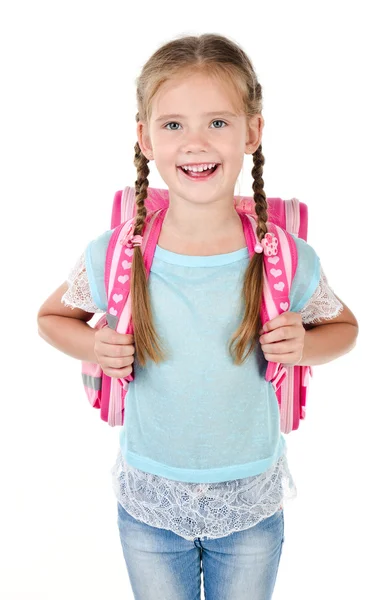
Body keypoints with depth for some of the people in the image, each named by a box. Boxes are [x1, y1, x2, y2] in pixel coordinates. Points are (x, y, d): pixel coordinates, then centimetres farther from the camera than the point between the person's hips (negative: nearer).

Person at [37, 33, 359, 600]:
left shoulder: (287, 263, -17)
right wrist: (93, 347, -17)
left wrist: (304, 346, -18)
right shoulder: (112, 256, -17)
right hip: (148, 504, 0)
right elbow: (51, 316, 3)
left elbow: (344, 326, 3)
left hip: (252, 505, 0)